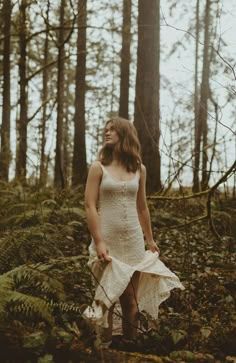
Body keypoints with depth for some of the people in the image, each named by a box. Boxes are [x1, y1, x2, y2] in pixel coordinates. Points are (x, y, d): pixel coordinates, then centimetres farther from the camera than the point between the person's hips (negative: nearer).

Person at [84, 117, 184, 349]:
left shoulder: (139, 169, 7)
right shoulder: (98, 167, -3)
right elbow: (90, 207, -9)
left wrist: (150, 239, 18)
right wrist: (99, 242, -17)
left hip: (133, 242, 3)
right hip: (108, 242, -3)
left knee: (131, 299, 8)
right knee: (106, 298, 4)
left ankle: (130, 344, 22)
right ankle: (105, 346, 17)